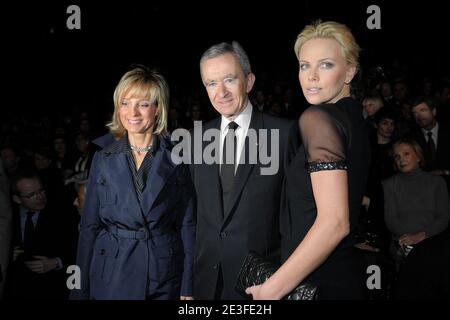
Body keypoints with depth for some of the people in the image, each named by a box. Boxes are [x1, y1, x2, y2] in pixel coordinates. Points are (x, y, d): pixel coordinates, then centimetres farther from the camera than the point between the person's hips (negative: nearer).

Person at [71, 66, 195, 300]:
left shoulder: (175, 158, -2)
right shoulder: (103, 158, 1)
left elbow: (187, 225, 0)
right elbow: (89, 226, 3)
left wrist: (188, 288, -3)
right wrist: (81, 290, 1)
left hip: (164, 277, -1)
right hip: (112, 275, 1)